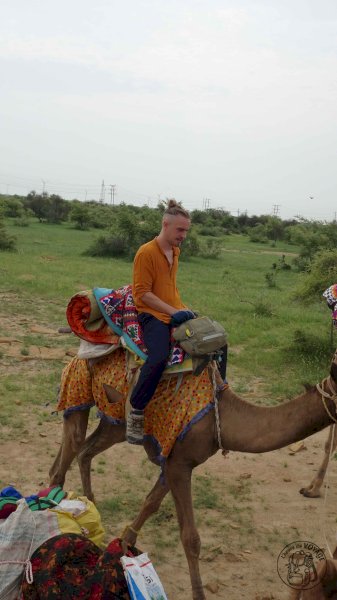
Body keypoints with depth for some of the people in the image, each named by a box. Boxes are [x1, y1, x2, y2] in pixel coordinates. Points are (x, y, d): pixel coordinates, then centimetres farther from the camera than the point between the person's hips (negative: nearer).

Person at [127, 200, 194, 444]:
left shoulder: (175, 252, 14)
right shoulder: (146, 253, -12)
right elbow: (143, 293, -15)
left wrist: (184, 309, 13)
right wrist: (173, 311, -18)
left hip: (175, 313, 9)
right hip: (153, 314, -8)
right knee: (159, 356, -34)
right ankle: (136, 414, -22)